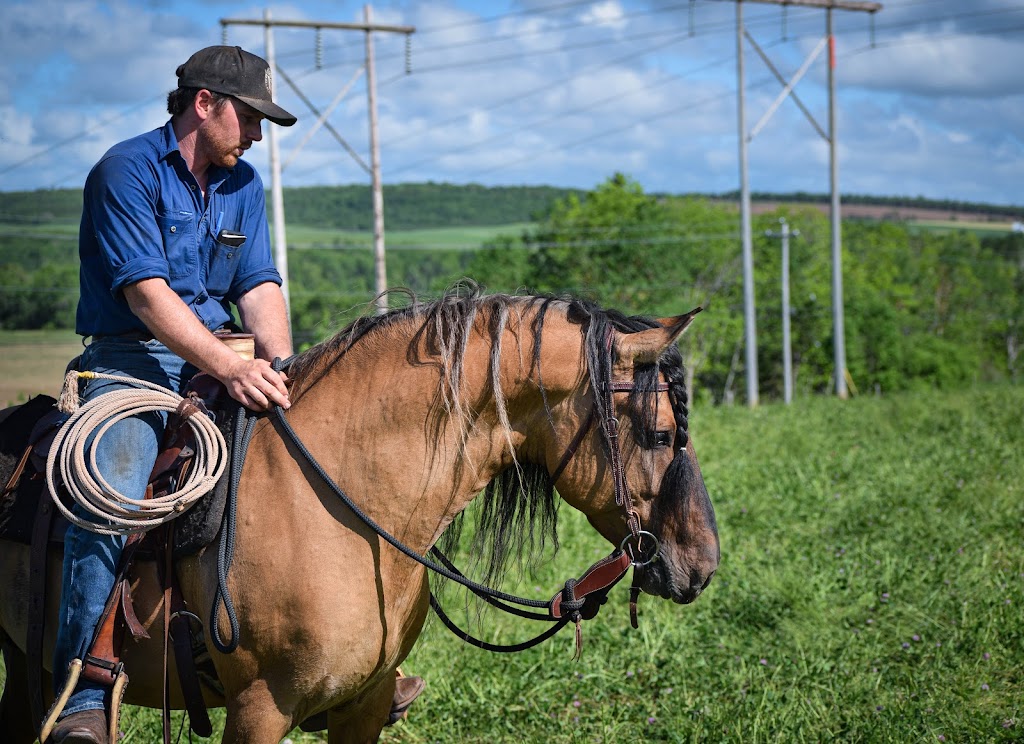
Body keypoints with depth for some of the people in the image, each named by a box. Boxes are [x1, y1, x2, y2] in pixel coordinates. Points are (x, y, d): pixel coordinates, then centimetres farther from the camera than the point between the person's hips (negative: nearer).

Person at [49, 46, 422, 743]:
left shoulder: (243, 184, 15)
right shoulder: (127, 171, -9)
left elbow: (259, 287, 7)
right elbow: (146, 292, -19)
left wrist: (280, 366, -14)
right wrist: (231, 368, -31)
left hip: (220, 358, 7)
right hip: (133, 358, -7)